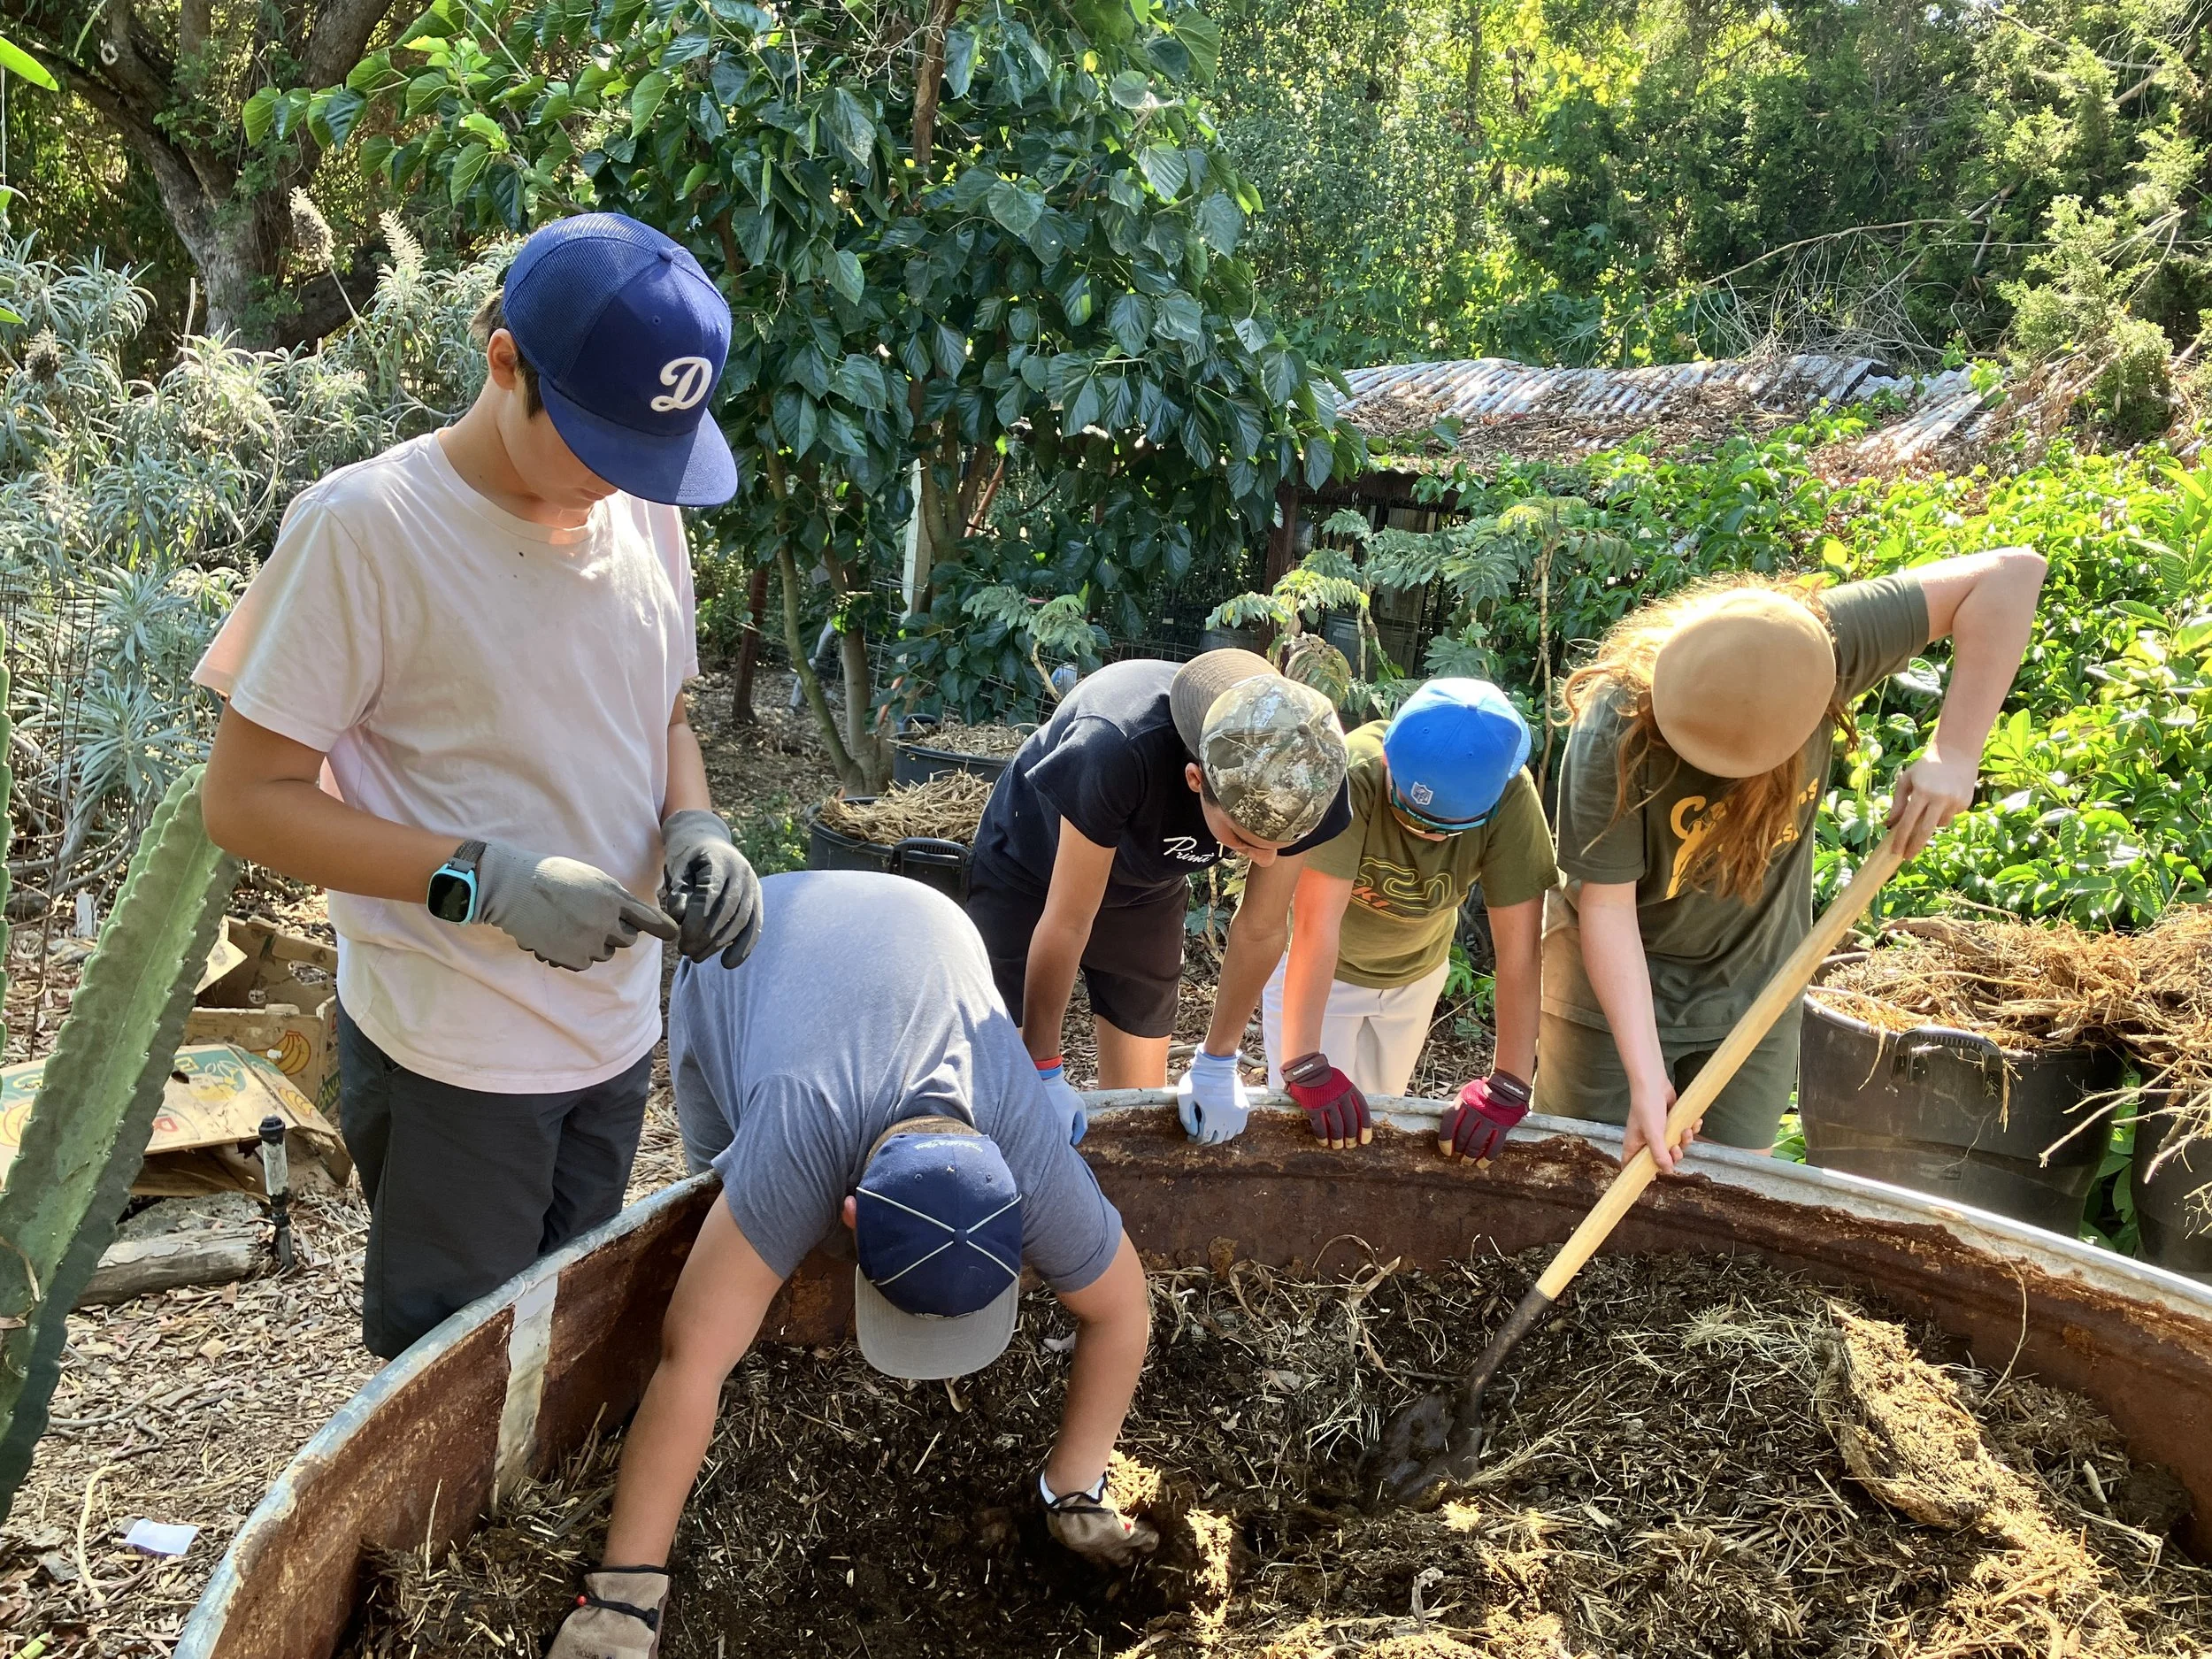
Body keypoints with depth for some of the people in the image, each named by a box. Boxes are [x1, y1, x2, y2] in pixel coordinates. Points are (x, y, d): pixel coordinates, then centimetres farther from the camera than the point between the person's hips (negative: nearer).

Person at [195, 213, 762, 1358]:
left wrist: (692, 825, -8)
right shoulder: (366, 527, -18)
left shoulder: (644, 512, 1)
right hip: (452, 1056, -5)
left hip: (616, 1029, 6)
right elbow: (246, 798, -15)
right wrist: (485, 879, -26)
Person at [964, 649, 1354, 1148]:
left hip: (1146, 891, 4)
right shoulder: (1119, 752, -44)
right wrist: (1043, 1071, -20)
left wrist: (1217, 1064, -4)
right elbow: (1067, 923, -31)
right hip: (1027, 875, -3)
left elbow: (1261, 929, -15)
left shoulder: (1305, 778, -30)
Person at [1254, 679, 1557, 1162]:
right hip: (1316, 970, -3)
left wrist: (1508, 1088, -32)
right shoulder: (1352, 774, -38)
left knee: (1374, 1118, 19)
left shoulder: (1511, 795, -31)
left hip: (1416, 973, 3)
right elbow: (1315, 926, -40)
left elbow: (1519, 947, -30)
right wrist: (1305, 1068, -42)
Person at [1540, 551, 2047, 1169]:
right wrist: (1646, 1079, -31)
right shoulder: (1612, 733, -31)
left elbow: (2010, 572, -23)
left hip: (1755, 983, 3)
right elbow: (1607, 908, -27)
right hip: (1616, 981, -3)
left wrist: (1954, 754, -29)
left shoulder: (1818, 646, -23)